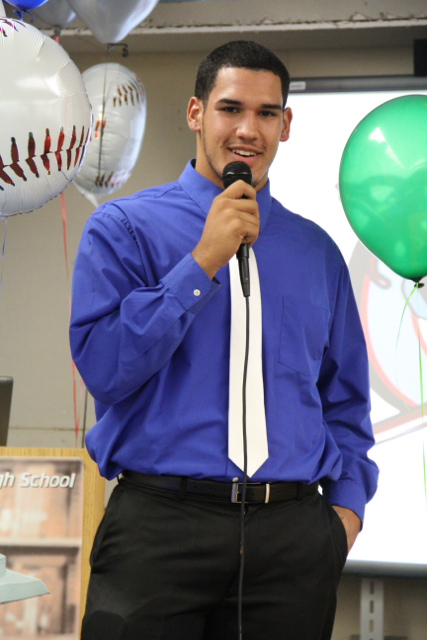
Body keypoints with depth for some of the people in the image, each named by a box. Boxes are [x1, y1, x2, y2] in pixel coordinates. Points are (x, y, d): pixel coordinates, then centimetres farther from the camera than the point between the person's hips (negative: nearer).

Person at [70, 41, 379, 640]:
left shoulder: (317, 250, 13)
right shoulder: (122, 228, 1)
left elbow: (346, 395, 17)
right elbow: (102, 367, -11)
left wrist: (347, 503, 3)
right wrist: (202, 263, -13)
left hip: (293, 535, 3)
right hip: (159, 524, -3)